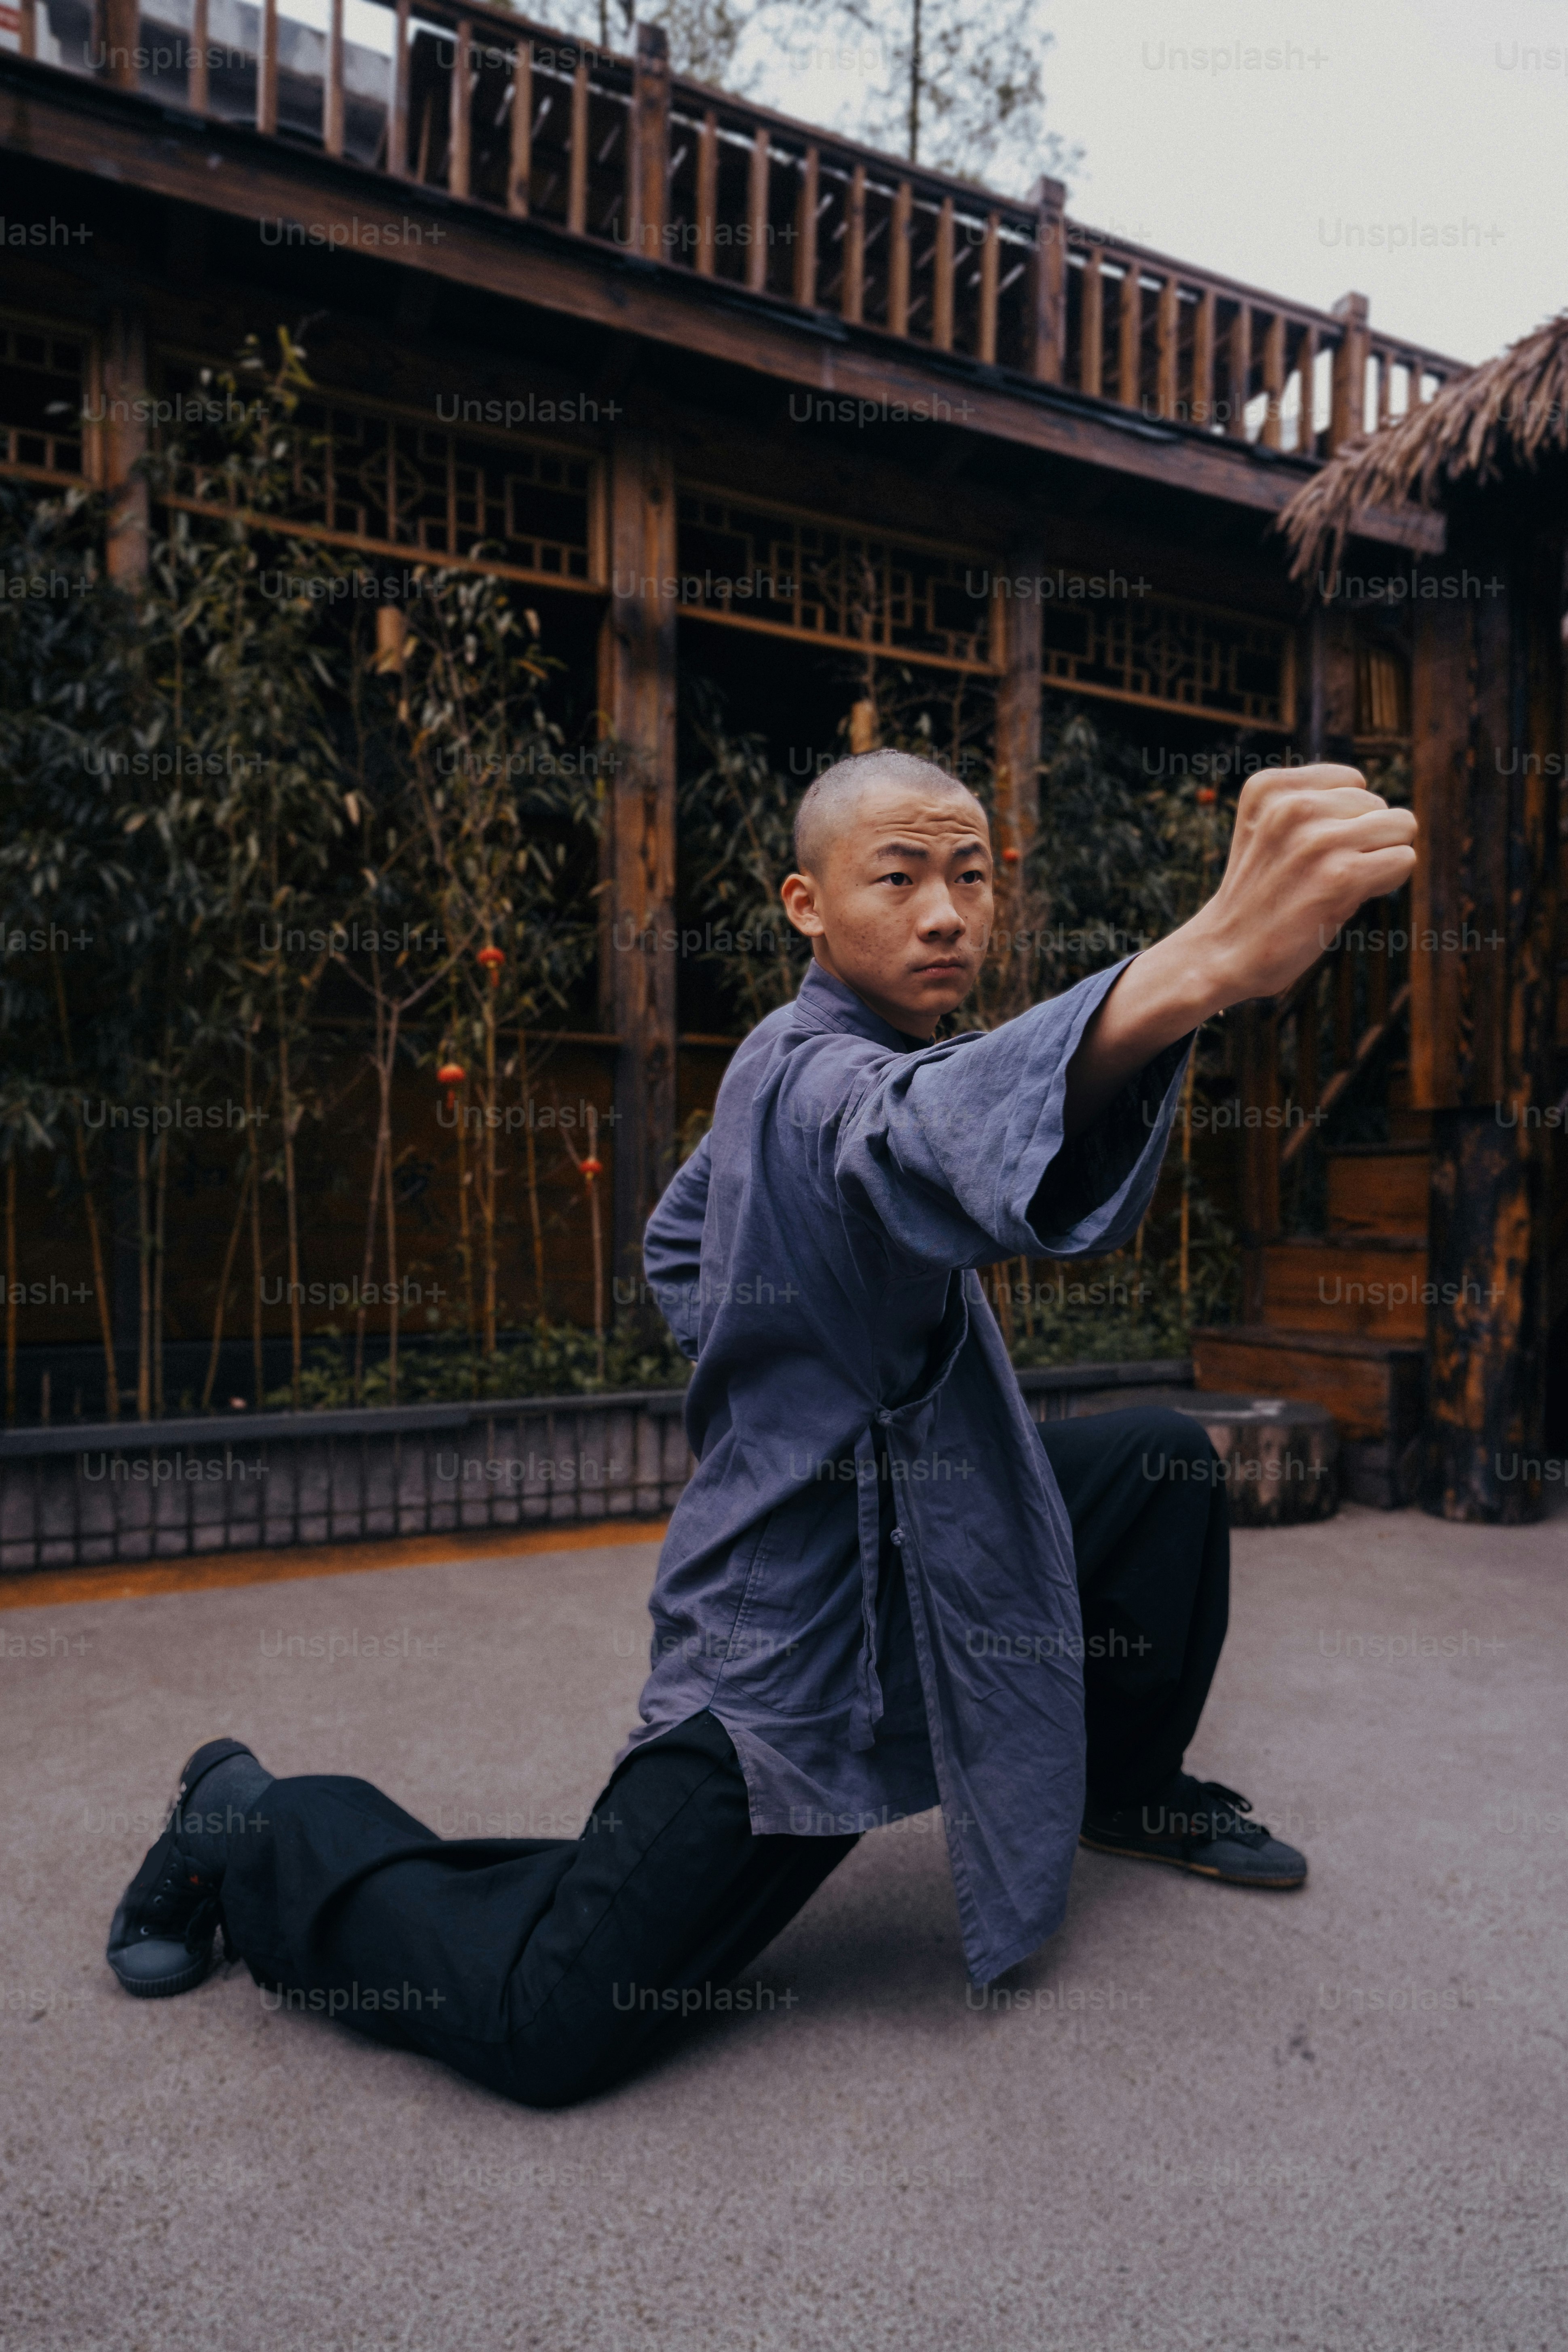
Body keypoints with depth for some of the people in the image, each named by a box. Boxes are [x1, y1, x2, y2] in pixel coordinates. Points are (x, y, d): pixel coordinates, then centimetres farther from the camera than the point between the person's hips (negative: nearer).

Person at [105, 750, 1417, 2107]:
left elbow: (678, 1243, 25)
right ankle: (254, 1829, 15)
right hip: (794, 1642, -10)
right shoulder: (805, 1077, -23)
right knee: (551, 2028, -11)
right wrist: (1209, 961, -64)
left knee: (1158, 1461, 9)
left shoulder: (781, 1077, 8)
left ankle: (1126, 1787, 32)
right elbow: (939, 1138, -50)